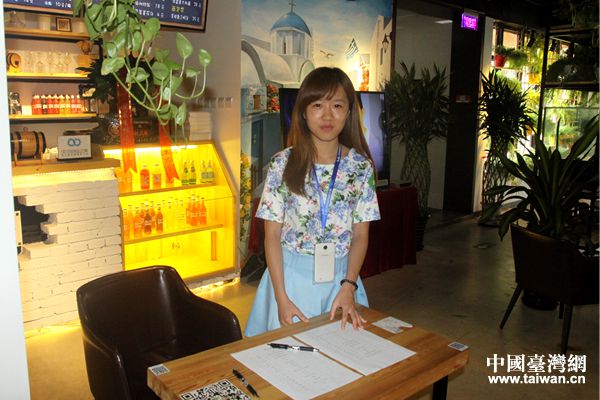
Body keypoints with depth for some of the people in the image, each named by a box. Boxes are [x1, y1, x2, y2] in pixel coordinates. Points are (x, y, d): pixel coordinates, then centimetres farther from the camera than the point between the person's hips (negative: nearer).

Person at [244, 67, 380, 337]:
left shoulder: (361, 166, -3)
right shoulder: (283, 164, -8)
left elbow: (360, 234, 0)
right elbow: (272, 236, -7)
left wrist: (348, 287, -12)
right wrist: (282, 298, -13)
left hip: (340, 278, 2)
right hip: (291, 275, -1)